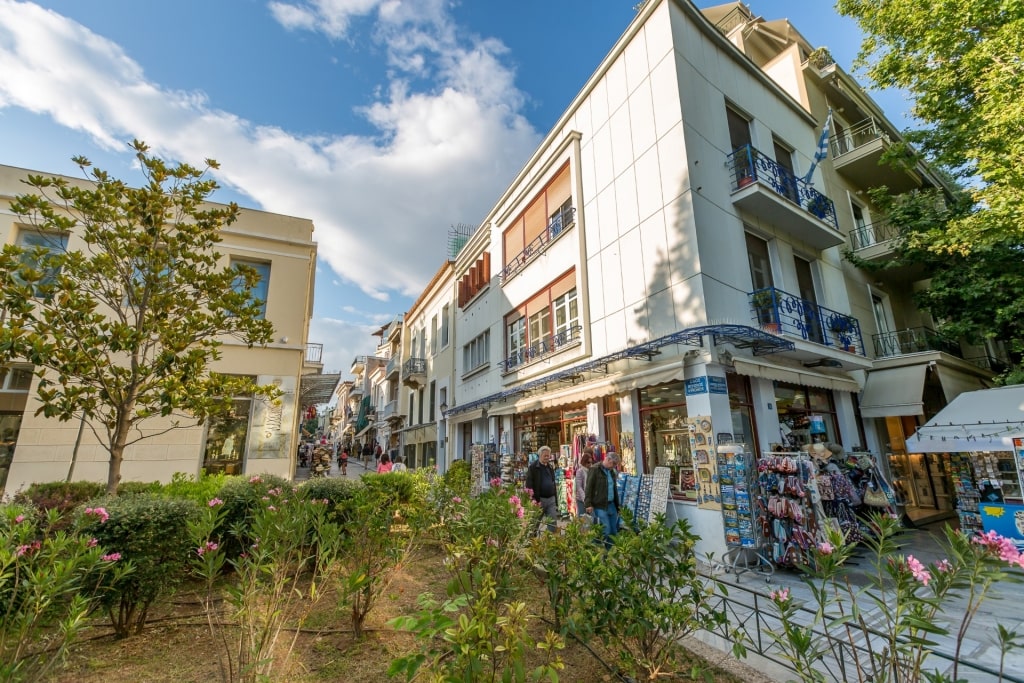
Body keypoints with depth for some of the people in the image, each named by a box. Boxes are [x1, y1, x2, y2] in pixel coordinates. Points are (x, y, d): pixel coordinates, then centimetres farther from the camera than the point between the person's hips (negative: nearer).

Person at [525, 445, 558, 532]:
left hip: (551, 499, 5)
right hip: (539, 500, -5)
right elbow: (529, 486, -10)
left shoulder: (551, 467, 14)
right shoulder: (533, 468, -6)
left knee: (553, 524, 4)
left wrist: (556, 502, 15)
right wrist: (536, 501, -15)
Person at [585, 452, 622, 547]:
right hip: (600, 506, -8)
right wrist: (588, 504, -17)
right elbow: (589, 488, -13)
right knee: (606, 532, -8)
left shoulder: (611, 471, 14)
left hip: (611, 505, 8)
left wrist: (617, 505, 19)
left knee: (614, 531, 11)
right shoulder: (595, 470, -10)